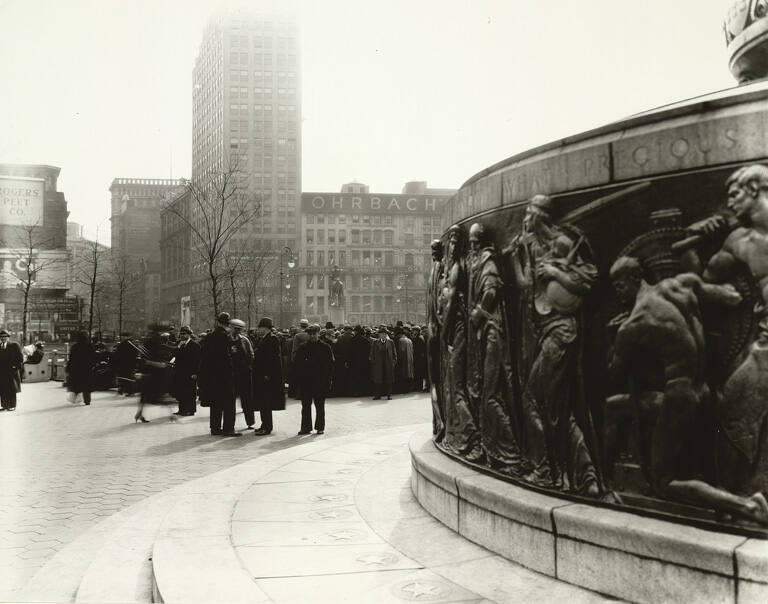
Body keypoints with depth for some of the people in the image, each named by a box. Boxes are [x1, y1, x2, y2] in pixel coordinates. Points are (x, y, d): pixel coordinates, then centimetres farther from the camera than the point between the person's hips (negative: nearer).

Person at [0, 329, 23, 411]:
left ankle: (12, 406, 7)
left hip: (11, 371, -4)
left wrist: (16, 366, -8)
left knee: (11, 390, 0)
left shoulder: (14, 346, 0)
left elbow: (20, 358, -2)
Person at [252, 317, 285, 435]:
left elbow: (274, 358, -17)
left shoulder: (273, 339, -11)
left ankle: (267, 427, -4)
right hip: (259, 376, 9)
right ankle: (265, 425, 21)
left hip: (267, 376, -9)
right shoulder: (259, 339, 16)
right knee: (262, 402, 13)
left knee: (265, 402, -8)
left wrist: (267, 374, -20)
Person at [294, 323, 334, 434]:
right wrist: (300, 377, -6)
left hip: (320, 381, -2)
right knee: (306, 405, 4)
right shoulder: (303, 348, 7)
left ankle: (320, 427, 12)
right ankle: (306, 427, 10)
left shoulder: (325, 348, 2)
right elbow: (298, 365, 7)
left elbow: (330, 364, 1)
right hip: (306, 381, 2)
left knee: (319, 405, 5)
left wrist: (327, 378, -6)